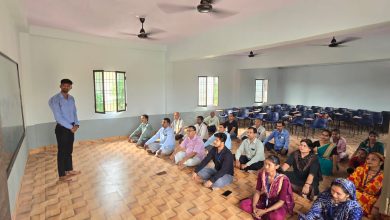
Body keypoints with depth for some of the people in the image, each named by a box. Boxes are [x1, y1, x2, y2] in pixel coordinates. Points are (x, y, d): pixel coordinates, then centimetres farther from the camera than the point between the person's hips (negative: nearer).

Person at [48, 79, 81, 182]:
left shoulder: (71, 98, 7)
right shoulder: (55, 99, -14)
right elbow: (58, 117, -19)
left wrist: (76, 124, -6)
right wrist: (71, 127, -18)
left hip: (71, 128, 7)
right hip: (62, 128, -7)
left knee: (69, 150, 17)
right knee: (62, 152, 2)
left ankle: (69, 170, 32)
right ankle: (62, 175, 14)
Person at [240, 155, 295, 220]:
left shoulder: (283, 180, -26)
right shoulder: (261, 174, -14)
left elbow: (281, 201, -22)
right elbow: (257, 192, -6)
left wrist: (265, 211, -26)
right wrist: (254, 207, -20)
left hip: (278, 204, -3)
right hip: (263, 200, 3)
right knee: (243, 204, -14)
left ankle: (262, 214, -9)